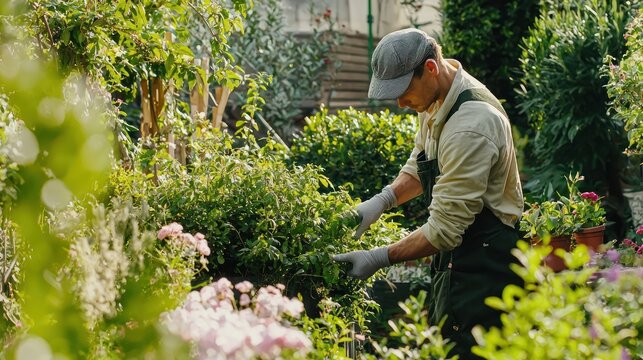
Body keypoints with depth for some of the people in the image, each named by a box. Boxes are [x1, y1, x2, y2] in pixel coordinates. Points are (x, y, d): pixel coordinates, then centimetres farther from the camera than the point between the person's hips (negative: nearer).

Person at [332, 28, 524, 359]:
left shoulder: (470, 128, -28)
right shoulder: (436, 98, 2)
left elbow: (445, 229, -25)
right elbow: (421, 164, 18)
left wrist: (380, 258, -20)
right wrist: (381, 201, 2)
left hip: (484, 266, -10)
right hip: (457, 257, 10)